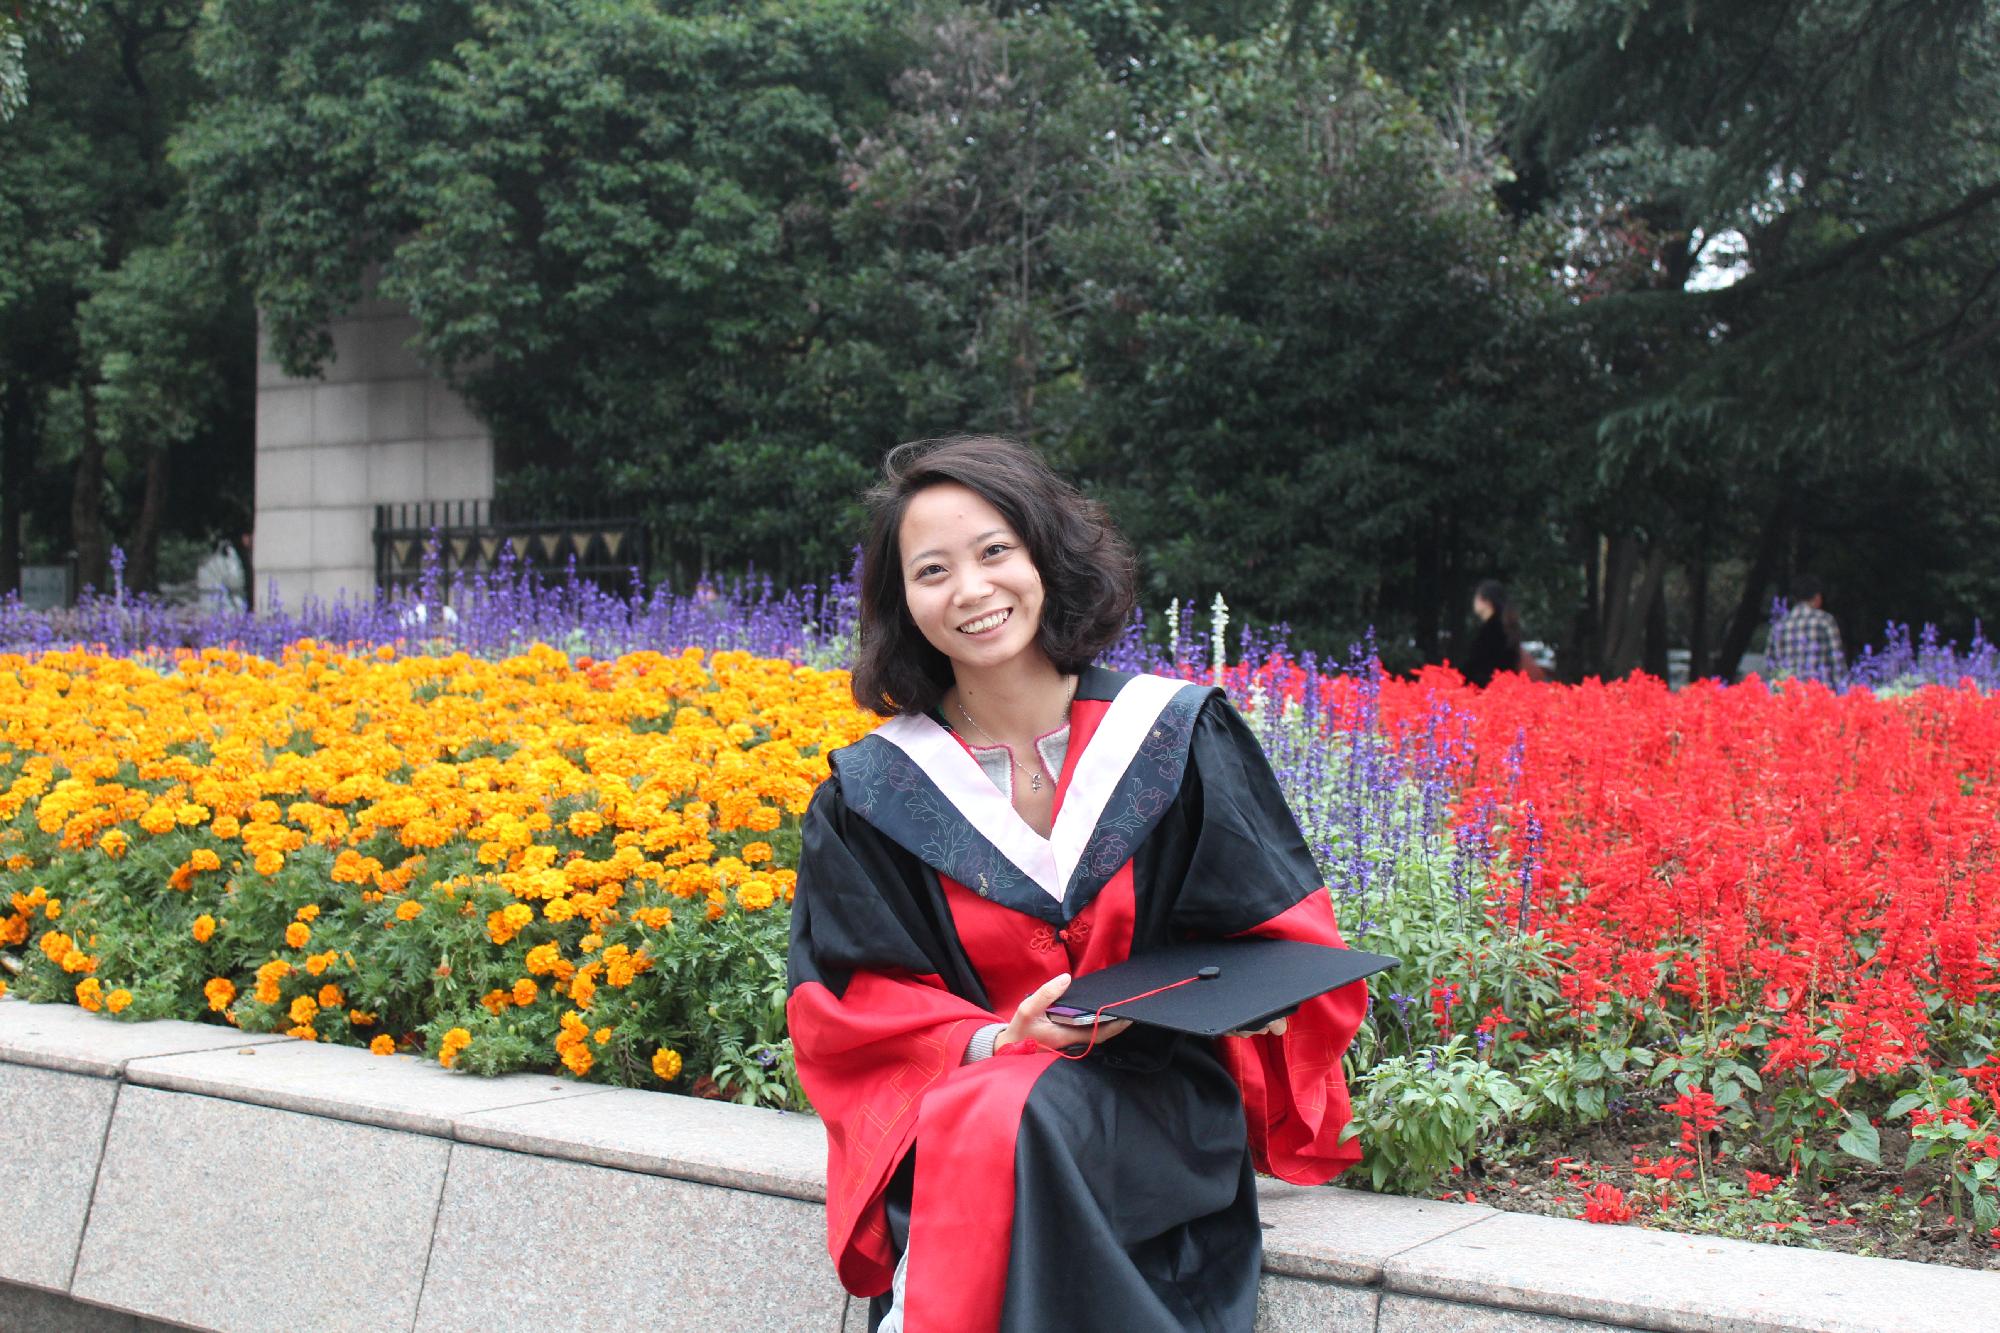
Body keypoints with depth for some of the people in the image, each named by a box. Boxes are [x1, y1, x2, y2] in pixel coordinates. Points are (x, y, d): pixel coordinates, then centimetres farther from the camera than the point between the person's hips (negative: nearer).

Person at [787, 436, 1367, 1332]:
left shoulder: (1179, 736, -1)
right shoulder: (871, 795, 1)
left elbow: (1276, 931, 6)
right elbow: (855, 1000, 1)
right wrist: (992, 1042, -17)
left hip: (1158, 1103, -1)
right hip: (945, 1109, 1)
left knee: (1016, 1123, -33)